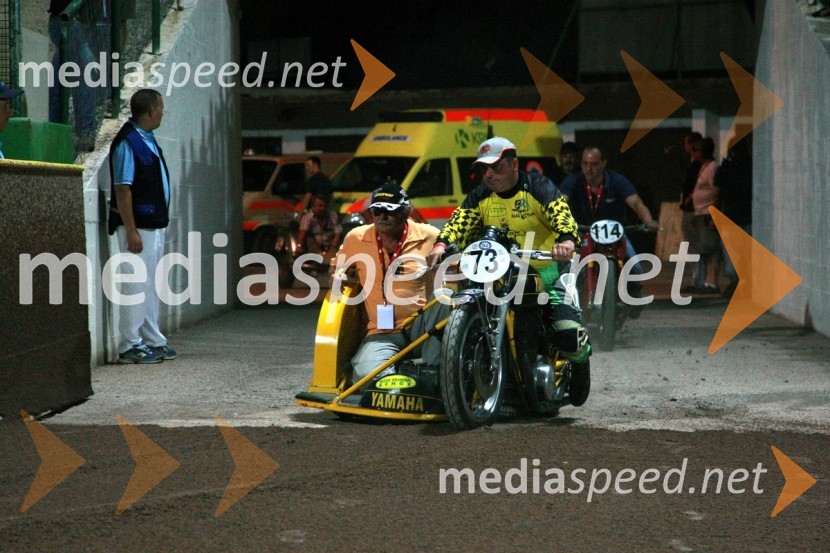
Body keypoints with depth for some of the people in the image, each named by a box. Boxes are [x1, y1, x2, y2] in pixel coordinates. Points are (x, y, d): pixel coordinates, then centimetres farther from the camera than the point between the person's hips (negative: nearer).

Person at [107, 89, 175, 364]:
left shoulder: (148, 140, 14)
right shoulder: (127, 143, -16)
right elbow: (122, 190, -20)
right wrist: (131, 231, -22)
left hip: (155, 224, 10)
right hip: (138, 226, -10)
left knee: (151, 284, 15)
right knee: (136, 284, -6)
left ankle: (153, 341, 23)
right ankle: (130, 345, 0)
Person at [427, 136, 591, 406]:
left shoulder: (538, 187, -10)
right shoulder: (480, 196, 7)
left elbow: (561, 213, -26)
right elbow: (460, 222, -7)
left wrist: (567, 240, -48)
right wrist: (442, 244, -29)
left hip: (546, 269, -5)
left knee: (567, 333, -18)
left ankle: (580, 359, 19)